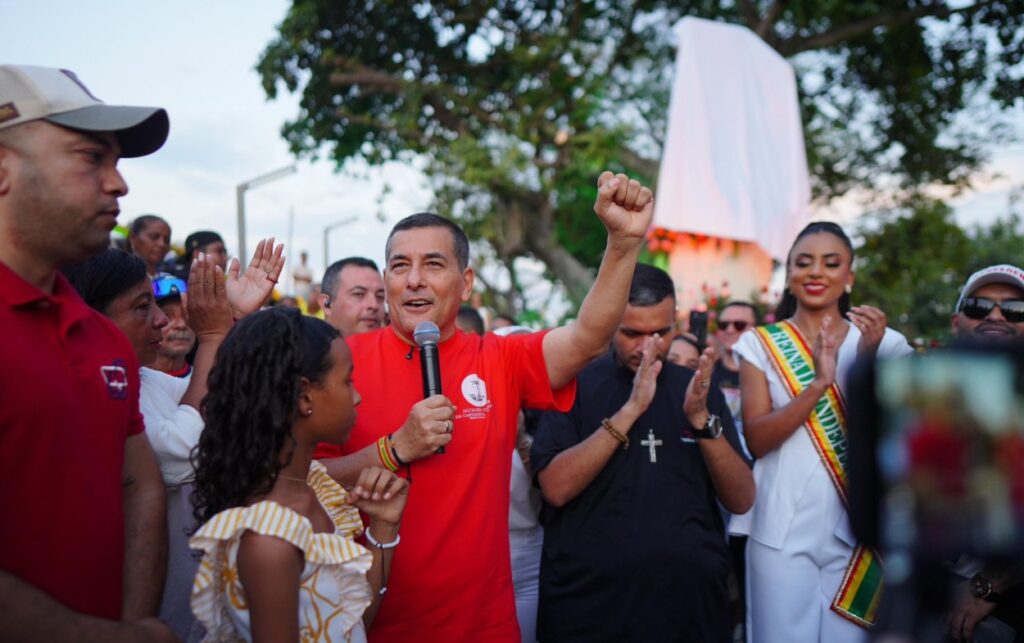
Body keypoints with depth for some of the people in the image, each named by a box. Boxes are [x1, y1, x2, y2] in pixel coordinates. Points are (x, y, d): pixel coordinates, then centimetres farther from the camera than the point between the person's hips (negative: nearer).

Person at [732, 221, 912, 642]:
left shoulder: (883, 343, 4)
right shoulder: (760, 344, 1)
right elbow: (756, 440, -9)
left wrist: (868, 363, -17)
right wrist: (818, 384, -22)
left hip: (857, 528, 1)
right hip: (782, 531, -1)